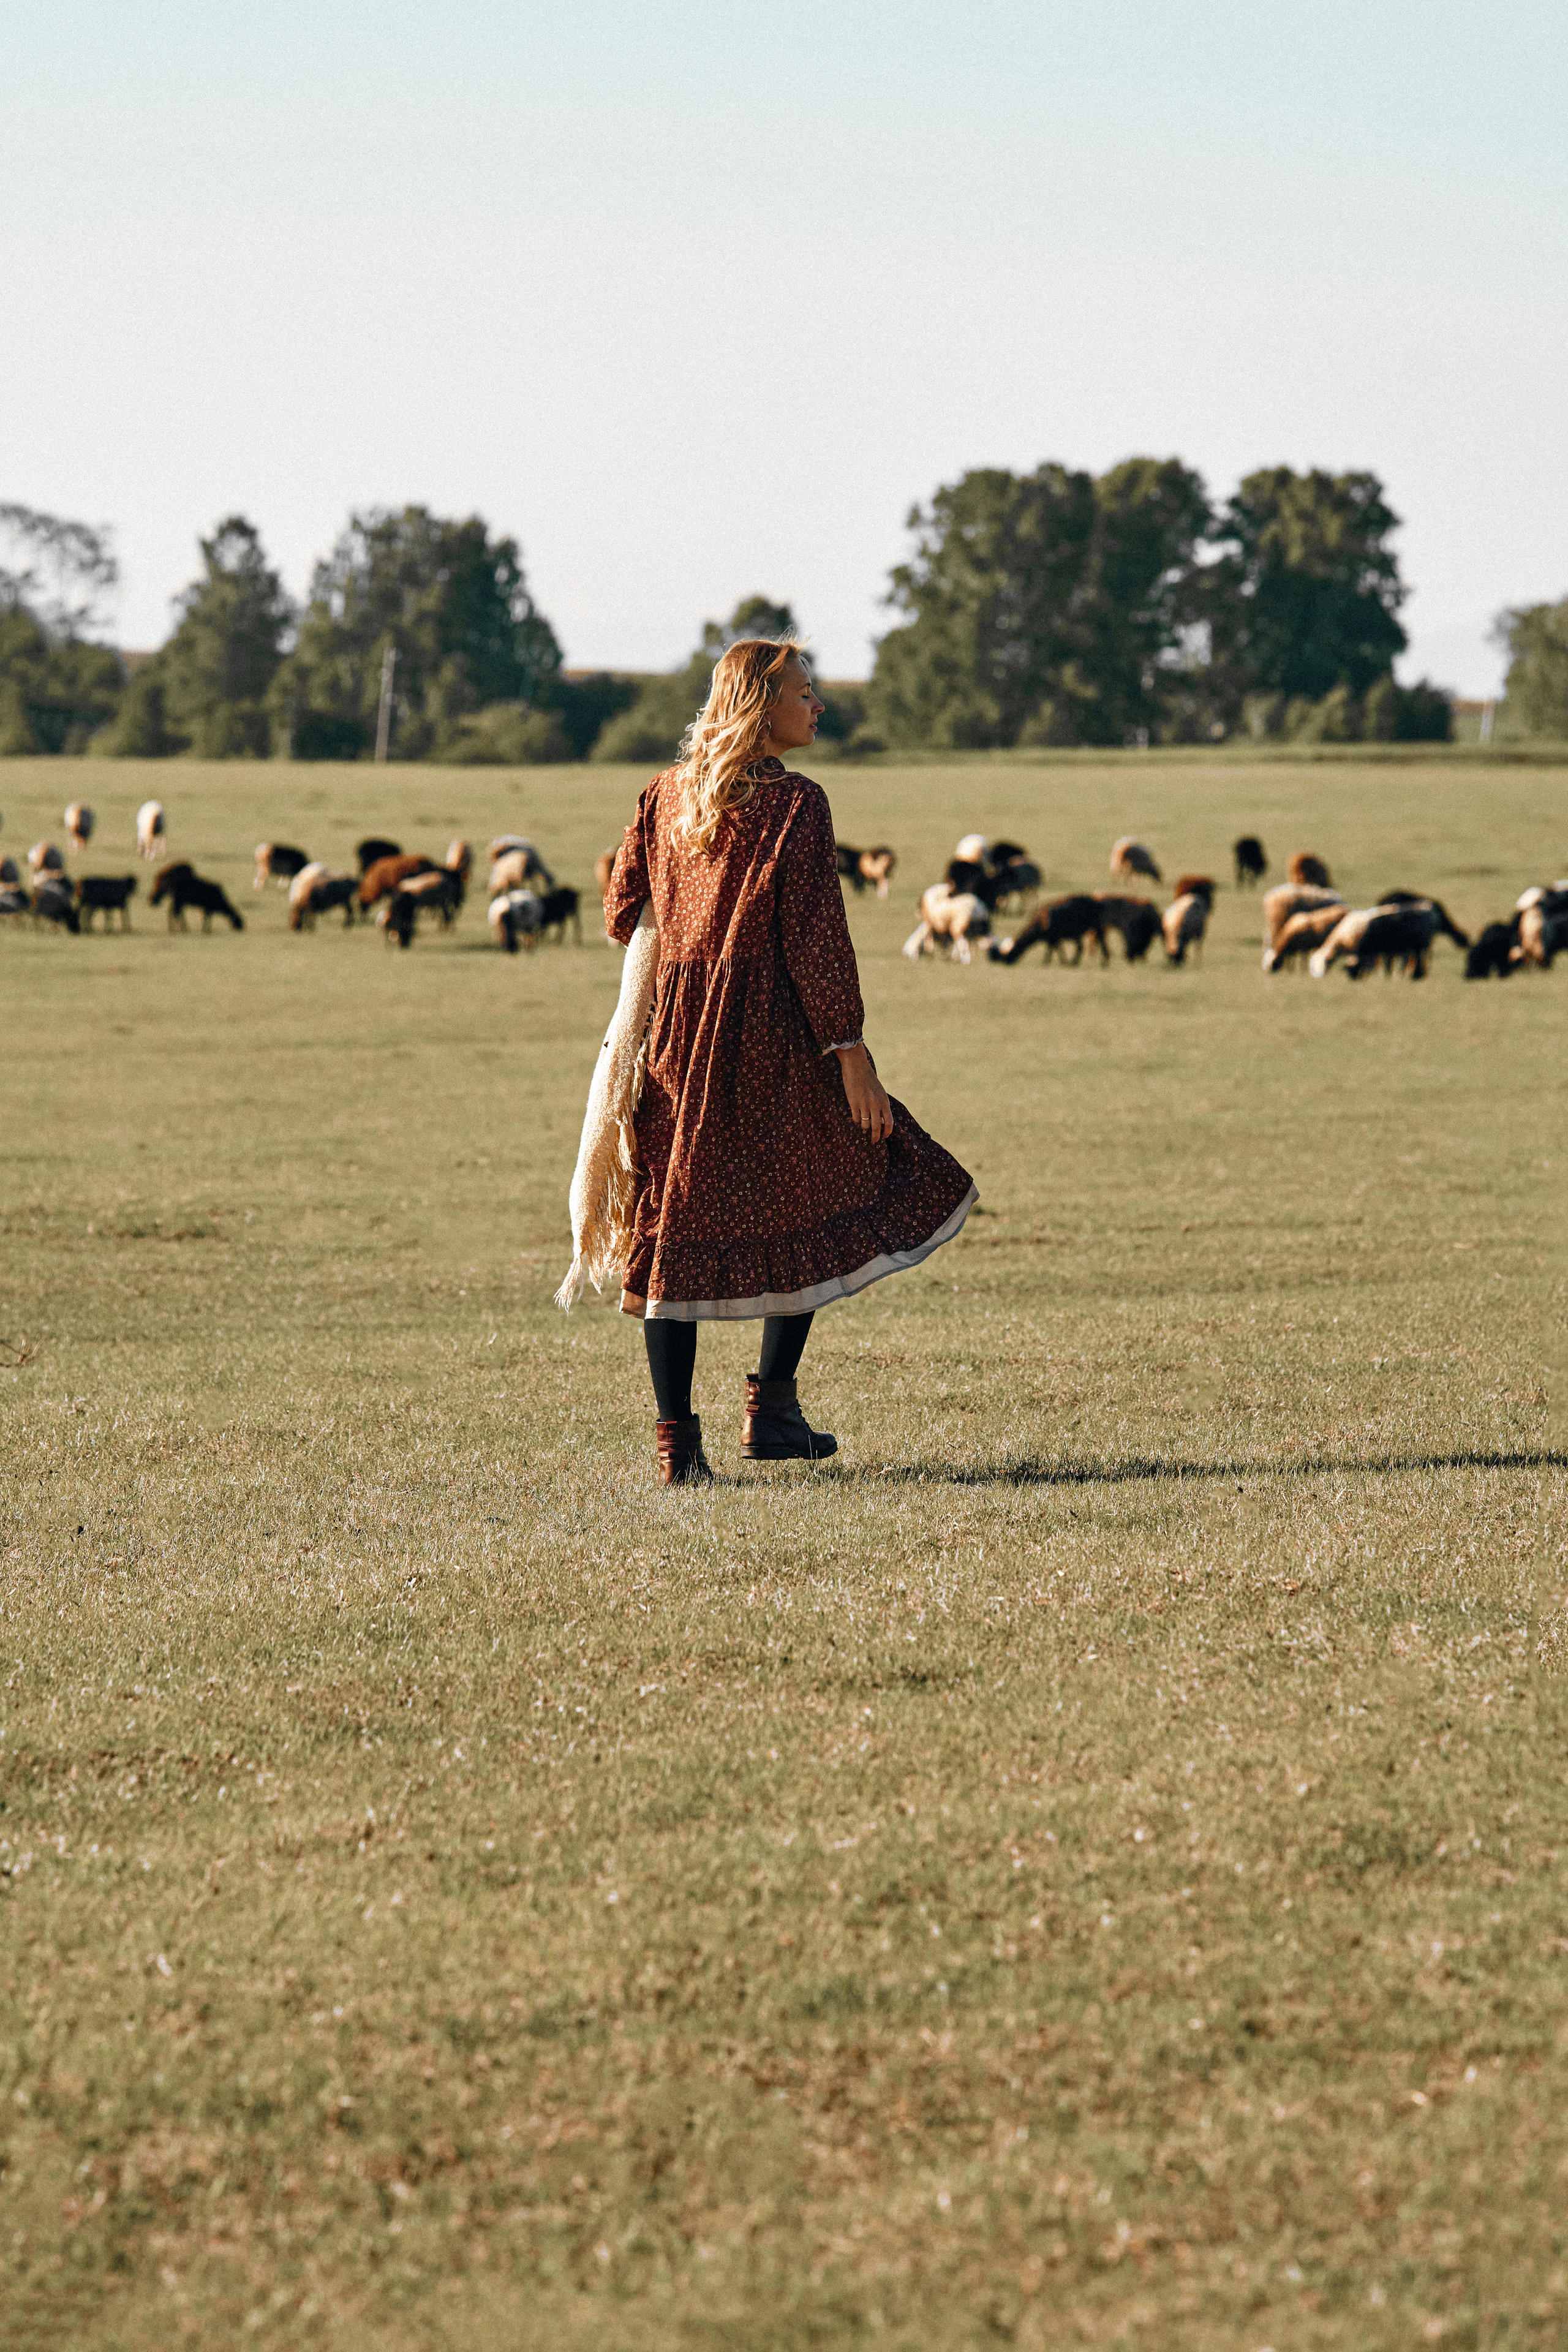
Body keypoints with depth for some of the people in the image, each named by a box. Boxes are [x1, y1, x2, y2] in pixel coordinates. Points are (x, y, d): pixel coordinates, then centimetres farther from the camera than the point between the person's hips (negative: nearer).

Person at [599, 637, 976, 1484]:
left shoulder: (666, 796, 8)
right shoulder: (794, 803, -9)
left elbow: (623, 916, 10)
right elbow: (814, 935, -13)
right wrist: (848, 1047, -10)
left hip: (674, 1031, 5)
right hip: (768, 1032, -5)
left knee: (674, 1221, 4)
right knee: (809, 1203, 13)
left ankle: (676, 1438, 1)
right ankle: (770, 1405, 10)